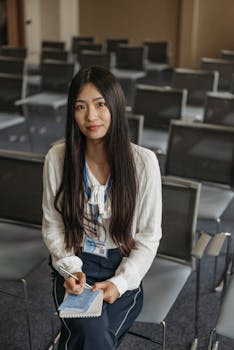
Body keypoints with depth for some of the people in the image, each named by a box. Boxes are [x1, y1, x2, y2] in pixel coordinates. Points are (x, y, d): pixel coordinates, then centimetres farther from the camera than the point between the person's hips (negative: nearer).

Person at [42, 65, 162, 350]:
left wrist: (120, 282, -14)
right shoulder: (57, 158, -7)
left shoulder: (144, 161, -11)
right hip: (75, 266, 0)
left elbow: (148, 236, -4)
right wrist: (71, 269, -13)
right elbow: (52, 226, 2)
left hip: (123, 268, 0)